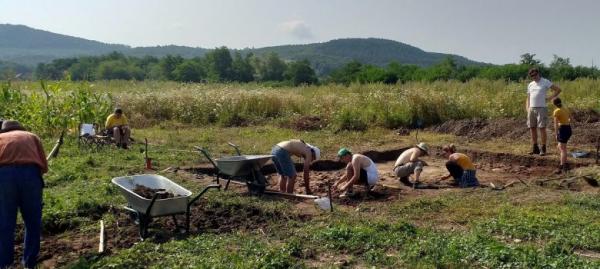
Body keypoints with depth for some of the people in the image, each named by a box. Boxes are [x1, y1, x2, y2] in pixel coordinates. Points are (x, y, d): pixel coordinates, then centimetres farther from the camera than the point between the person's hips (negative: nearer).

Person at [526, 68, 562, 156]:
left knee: (542, 128, -5)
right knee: (532, 128, 6)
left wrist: (550, 98, -6)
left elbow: (558, 89, -1)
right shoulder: (530, 85, 15)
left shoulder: (545, 82, 0)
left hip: (541, 109, -5)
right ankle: (535, 148, 13)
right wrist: (527, 109, 7)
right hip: (531, 109, 5)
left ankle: (543, 149, -1)